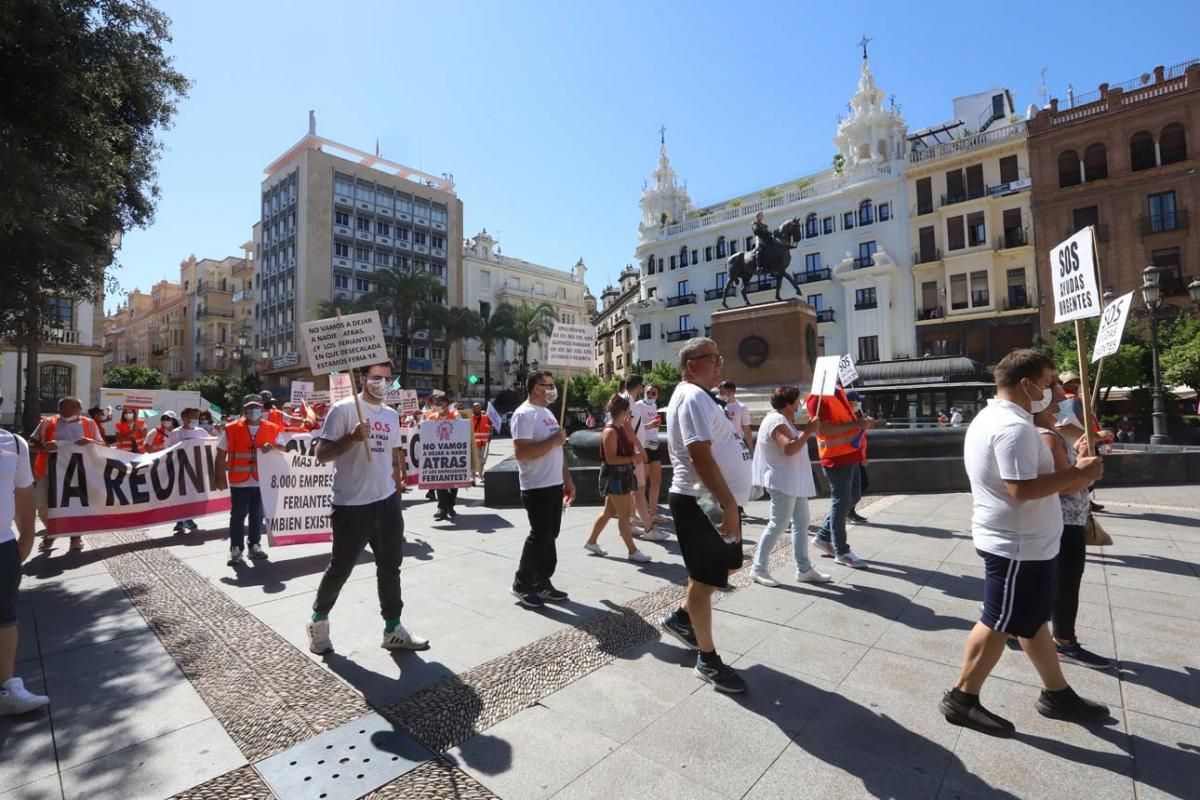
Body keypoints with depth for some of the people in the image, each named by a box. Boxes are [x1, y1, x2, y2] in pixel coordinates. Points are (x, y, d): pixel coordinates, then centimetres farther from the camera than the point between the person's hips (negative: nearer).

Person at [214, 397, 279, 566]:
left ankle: (255, 546, 20)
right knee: (238, 515, 2)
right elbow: (221, 455, 2)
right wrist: (220, 477, -2)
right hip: (239, 480, -2)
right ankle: (236, 549, 10)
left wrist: (272, 448, -12)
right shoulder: (231, 429, 0)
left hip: (262, 480, 2)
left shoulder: (272, 429, 4)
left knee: (257, 514, 10)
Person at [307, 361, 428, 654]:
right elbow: (322, 454, -12)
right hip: (351, 505, -6)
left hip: (387, 502, 6)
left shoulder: (392, 415, 10)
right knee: (340, 568, 9)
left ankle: (393, 630, 26)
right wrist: (353, 437, -27)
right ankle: (318, 620, 36)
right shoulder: (343, 409, -10)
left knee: (390, 566, 13)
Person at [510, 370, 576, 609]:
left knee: (549, 536, 13)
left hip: (555, 486, 9)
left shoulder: (548, 412, 15)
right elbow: (521, 453, -26)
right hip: (537, 488, -9)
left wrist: (568, 481, 16)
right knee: (539, 537, -1)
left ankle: (542, 583, 24)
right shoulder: (524, 414, -14)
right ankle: (522, 584, 16)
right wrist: (553, 440, -20)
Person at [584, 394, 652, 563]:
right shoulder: (610, 431, -19)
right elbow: (611, 459, -23)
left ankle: (591, 542, 30)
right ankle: (633, 551, 9)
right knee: (624, 515, -1)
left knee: (608, 512, 18)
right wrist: (632, 458, -23)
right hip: (614, 477, -10)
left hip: (622, 476, 10)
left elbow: (629, 447, 18)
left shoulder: (620, 428, 10)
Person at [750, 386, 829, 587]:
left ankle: (804, 569, 19)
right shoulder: (776, 420, -18)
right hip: (783, 482, -11)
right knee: (778, 525, -5)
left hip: (794, 481, 11)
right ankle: (758, 569, 5)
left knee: (801, 524, 12)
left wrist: (807, 430, 10)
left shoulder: (784, 420, 16)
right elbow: (789, 448, -31)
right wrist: (808, 431, -23)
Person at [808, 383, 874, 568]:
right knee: (841, 502, 1)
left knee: (853, 497, 19)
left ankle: (823, 537, 30)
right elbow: (823, 429, -25)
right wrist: (856, 424, -23)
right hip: (837, 458, -10)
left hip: (850, 455, 10)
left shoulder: (839, 391, 12)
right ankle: (842, 552, 16)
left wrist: (862, 421, 5)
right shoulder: (818, 397, -18)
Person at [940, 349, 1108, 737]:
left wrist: (1066, 479, 10)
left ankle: (1057, 693, 38)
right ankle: (962, 698, 13)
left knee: (1033, 620, 22)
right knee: (998, 624, 1)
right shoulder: (1014, 427, -23)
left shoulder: (990, 417, 11)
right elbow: (1022, 488, -28)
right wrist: (1076, 473, -17)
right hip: (1018, 545, -10)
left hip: (1018, 540, 10)